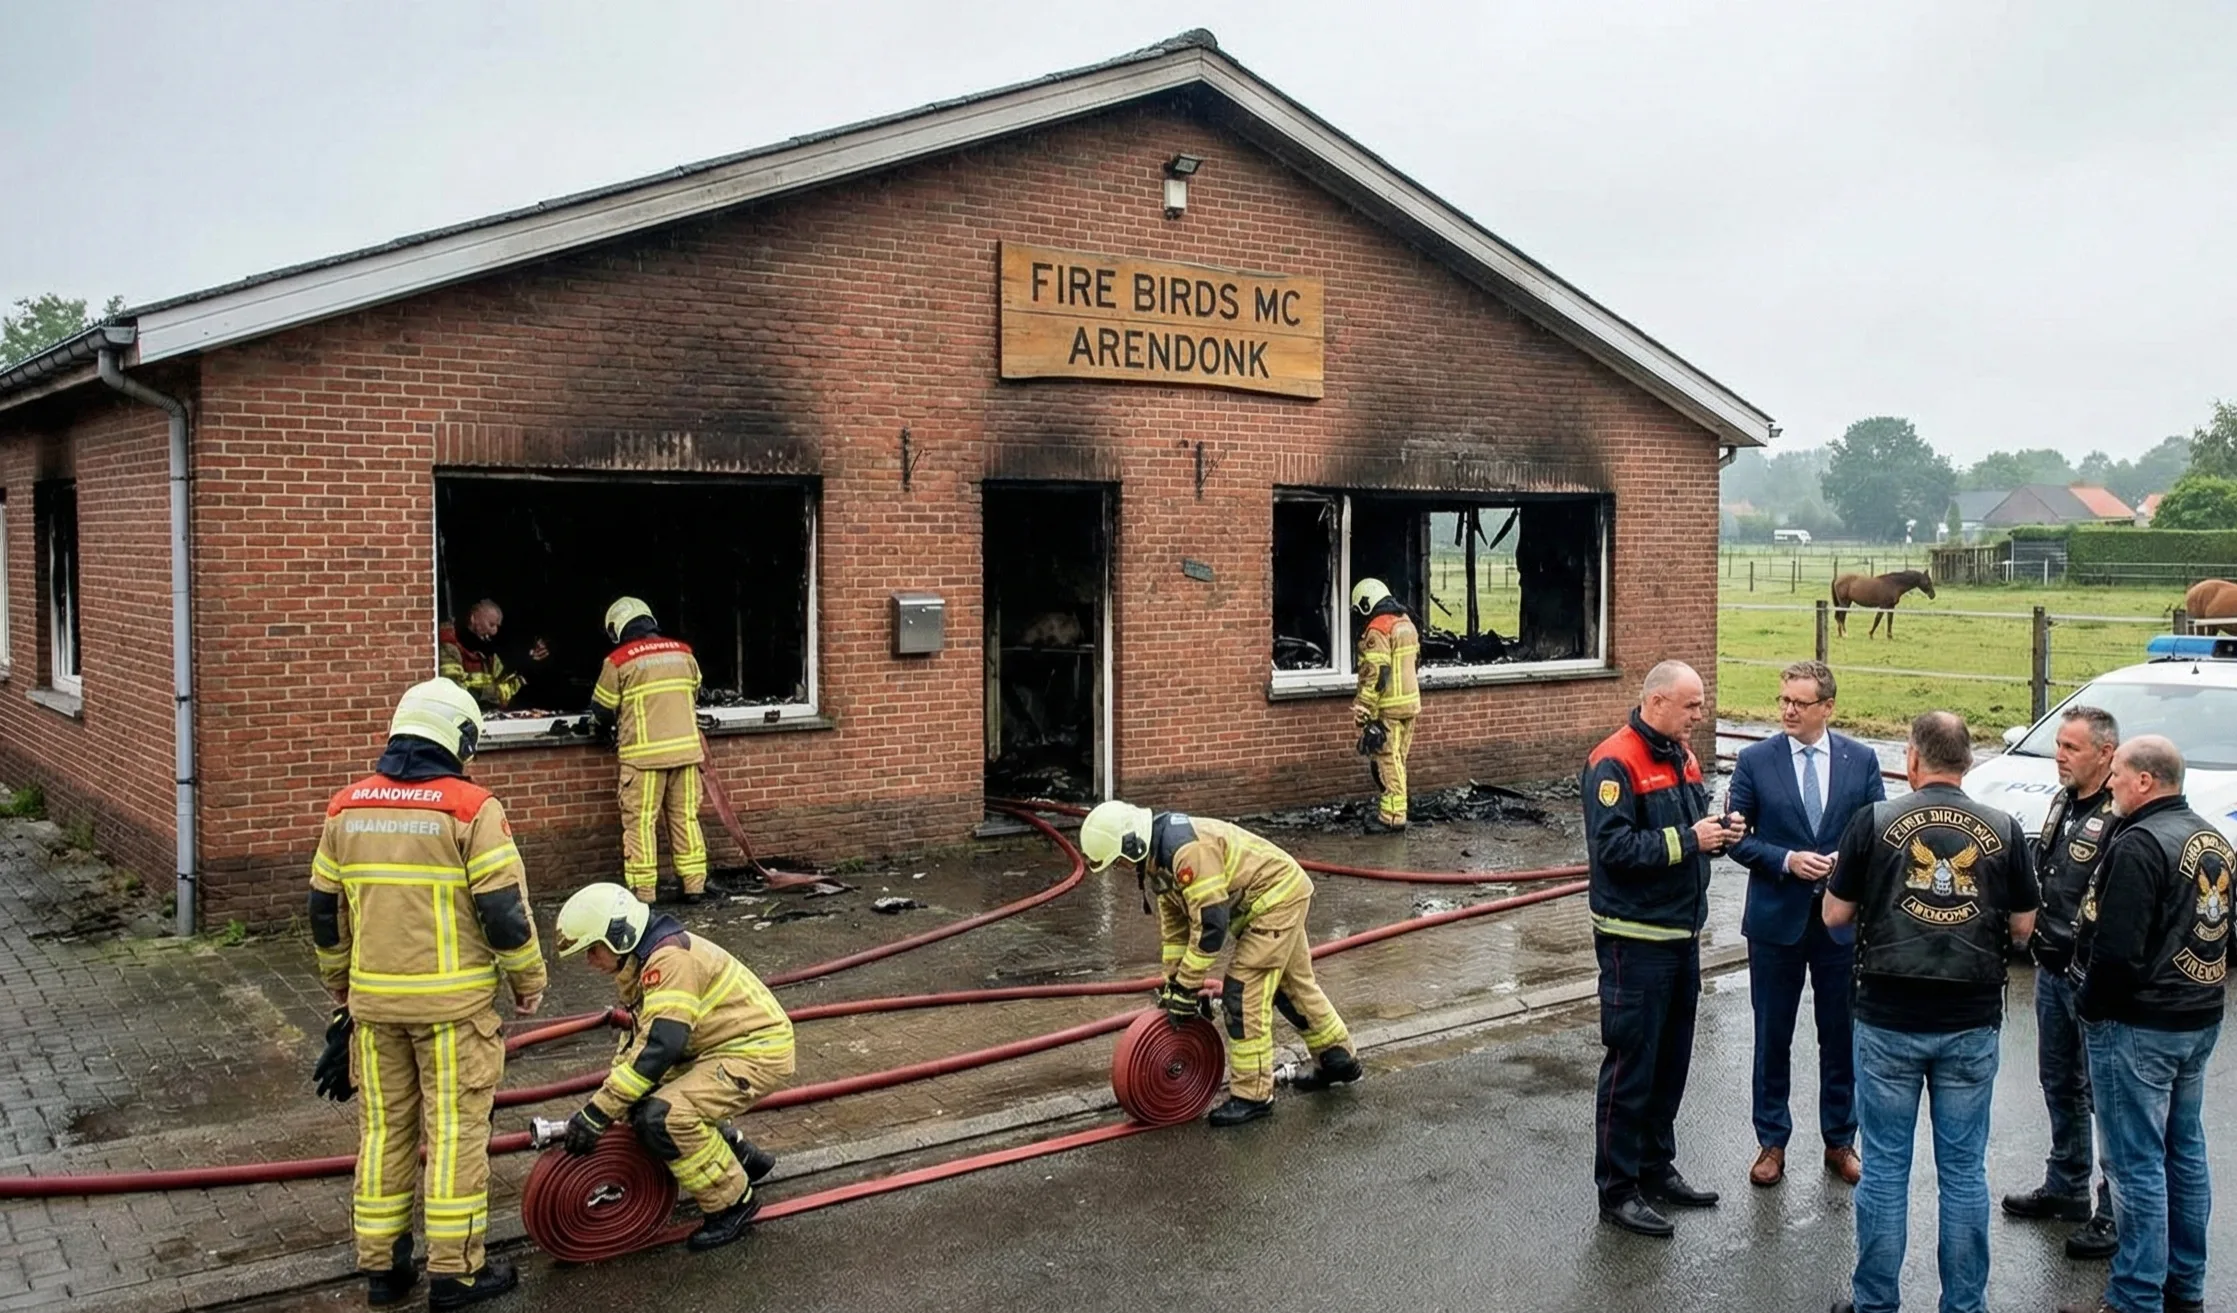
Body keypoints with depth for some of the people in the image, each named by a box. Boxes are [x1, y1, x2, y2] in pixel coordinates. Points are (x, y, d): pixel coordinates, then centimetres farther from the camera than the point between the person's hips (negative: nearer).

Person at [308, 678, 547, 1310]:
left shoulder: (347, 808, 6)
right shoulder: (470, 808, -11)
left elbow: (325, 910, 13)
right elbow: (505, 909, -12)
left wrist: (339, 983, 27)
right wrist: (529, 981, 1)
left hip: (374, 998, 5)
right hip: (452, 1001, -5)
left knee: (384, 1128, 15)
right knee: (455, 1129, 3)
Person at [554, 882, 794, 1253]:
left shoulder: (670, 958, -23)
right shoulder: (642, 962, 9)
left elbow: (658, 1046, -28)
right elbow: (639, 1039, 16)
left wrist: (597, 1113, -25)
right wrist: (608, 1097, 4)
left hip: (758, 1050, -11)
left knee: (663, 1117, -24)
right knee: (641, 1101, 9)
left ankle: (732, 1203, -4)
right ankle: (742, 1157, 22)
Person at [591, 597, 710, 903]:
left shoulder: (618, 661, -4)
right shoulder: (683, 652, 7)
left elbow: (602, 709, 5)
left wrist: (619, 722, 25)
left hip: (644, 752, -4)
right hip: (686, 747, 4)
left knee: (641, 821, 2)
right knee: (686, 817, 11)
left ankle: (642, 891, 1)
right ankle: (694, 885, 13)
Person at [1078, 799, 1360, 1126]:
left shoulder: (1188, 850, -30)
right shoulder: (1158, 858, 3)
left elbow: (1210, 924, -29)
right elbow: (1173, 924, 12)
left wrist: (1187, 987, -20)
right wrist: (1173, 981, 12)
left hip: (1277, 896, -11)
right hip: (1283, 894, 11)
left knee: (1243, 994, -10)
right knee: (1293, 982, 22)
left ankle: (1252, 1095, -1)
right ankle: (1339, 1060, 38)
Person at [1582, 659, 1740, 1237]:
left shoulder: (1682, 755, 12)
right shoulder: (1615, 762, -16)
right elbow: (1612, 846, -24)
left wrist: (1719, 831, 0)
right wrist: (1688, 839, -22)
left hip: (1683, 934, 9)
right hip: (1636, 940, -9)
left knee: (1672, 1060, 18)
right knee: (1631, 1065, -1)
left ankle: (1657, 1167, 32)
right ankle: (1617, 1190, 9)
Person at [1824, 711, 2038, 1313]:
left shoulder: (1875, 822, -8)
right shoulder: (2003, 830, -3)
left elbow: (1835, 914, -3)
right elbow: (2023, 927, 4)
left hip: (1888, 1020, -2)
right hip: (1972, 1023, 2)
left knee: (1884, 1168, 8)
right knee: (1964, 1170, 12)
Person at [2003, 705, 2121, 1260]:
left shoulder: (2121, 818, -21)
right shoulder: (2063, 802, 9)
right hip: (2052, 970, 9)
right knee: (2060, 1083, 20)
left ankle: (2116, 1215, 13)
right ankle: (2066, 1188, 36)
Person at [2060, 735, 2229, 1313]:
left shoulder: (2140, 844, -21)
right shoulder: (2213, 840, 9)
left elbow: (2117, 949, -24)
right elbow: (2220, 932, 18)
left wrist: (2092, 1008, -10)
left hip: (2139, 1026, -9)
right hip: (2201, 1019, 10)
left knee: (2137, 1163, -2)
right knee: (2185, 1151, 17)